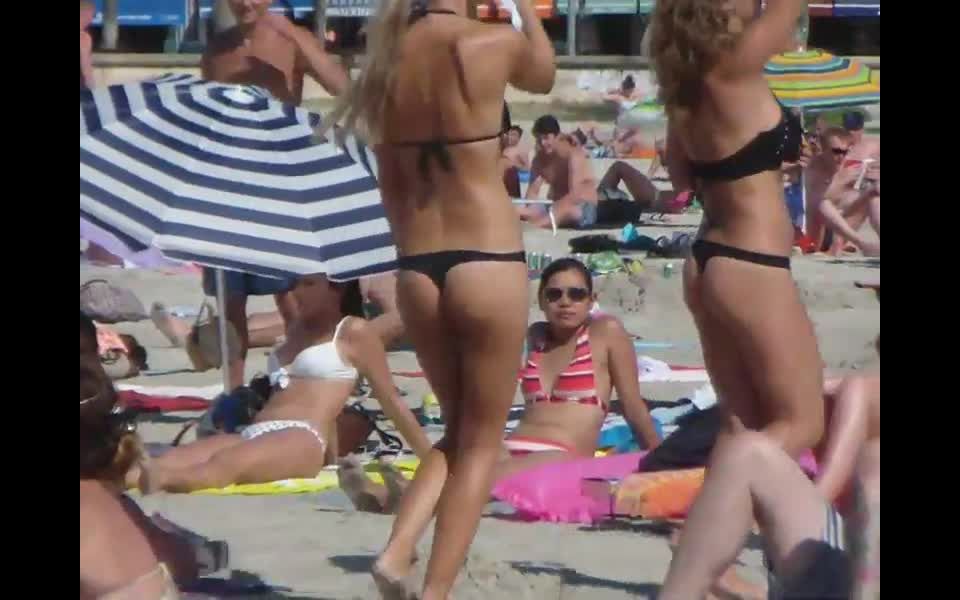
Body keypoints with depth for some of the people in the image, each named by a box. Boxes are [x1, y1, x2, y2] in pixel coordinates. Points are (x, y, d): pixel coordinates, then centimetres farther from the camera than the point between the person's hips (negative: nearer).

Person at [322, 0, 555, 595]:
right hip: (487, 263, -5)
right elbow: (544, 75, 14)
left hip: (417, 269, 5)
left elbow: (390, 183, 11)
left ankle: (397, 551, 3)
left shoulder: (389, 58, 3)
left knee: (458, 430, 22)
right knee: (482, 441, 7)